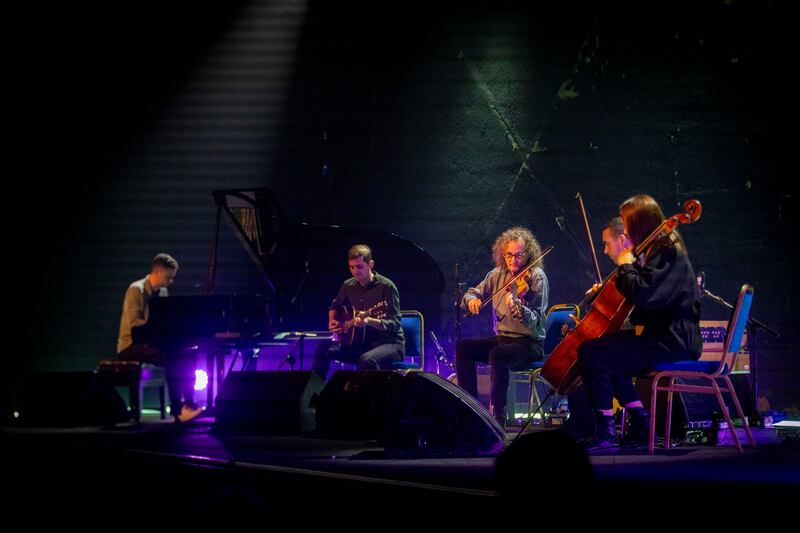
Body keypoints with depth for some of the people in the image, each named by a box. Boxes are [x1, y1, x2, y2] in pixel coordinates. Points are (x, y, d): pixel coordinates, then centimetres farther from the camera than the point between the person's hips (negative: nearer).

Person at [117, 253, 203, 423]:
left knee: (187, 355, -18)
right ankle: (176, 409, -32)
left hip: (152, 342, 7)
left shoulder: (163, 292, 13)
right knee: (171, 357, -33)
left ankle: (188, 404, -21)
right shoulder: (136, 290, -12)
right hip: (131, 346, -7)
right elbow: (133, 322, -21)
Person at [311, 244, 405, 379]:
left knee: (367, 360, -38)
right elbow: (335, 306, 28)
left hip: (389, 343, -6)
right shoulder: (348, 286, 7)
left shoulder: (386, 286, -12)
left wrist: (369, 321, -34)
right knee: (323, 347, -14)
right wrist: (332, 321, 6)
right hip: (361, 343, 6)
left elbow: (394, 324, -18)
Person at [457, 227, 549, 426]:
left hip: (530, 344, -6)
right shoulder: (498, 275, 7)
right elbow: (471, 293, 14)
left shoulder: (536, 277, -10)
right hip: (501, 338, 6)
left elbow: (537, 323, -19)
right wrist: (471, 300, -11)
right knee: (463, 347, -14)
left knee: (497, 355, -34)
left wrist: (518, 308, -39)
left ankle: (498, 415, -24)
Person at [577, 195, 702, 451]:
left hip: (672, 342, -11)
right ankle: (641, 423, 21)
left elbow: (641, 294, -28)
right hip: (666, 336, 11)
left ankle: (605, 434, -18)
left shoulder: (667, 252, -15)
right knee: (607, 357, 25)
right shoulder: (661, 249, 17)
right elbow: (642, 297, 27)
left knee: (590, 352, -19)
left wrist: (626, 266, -12)